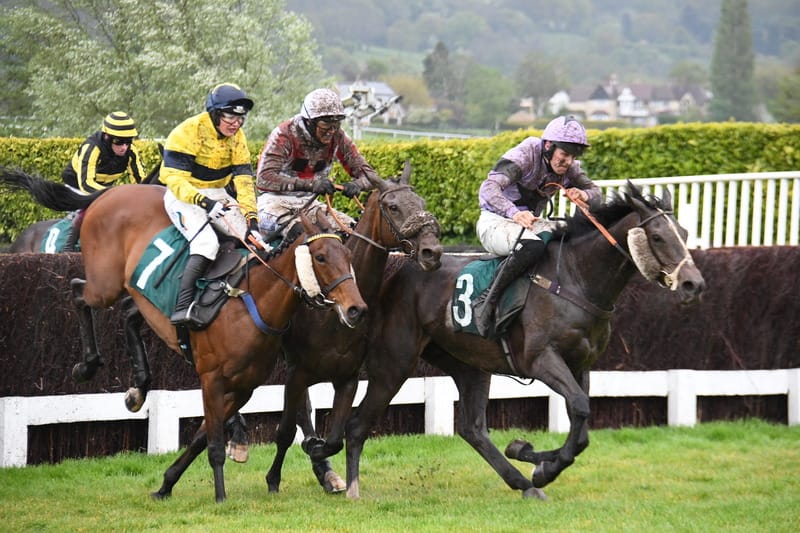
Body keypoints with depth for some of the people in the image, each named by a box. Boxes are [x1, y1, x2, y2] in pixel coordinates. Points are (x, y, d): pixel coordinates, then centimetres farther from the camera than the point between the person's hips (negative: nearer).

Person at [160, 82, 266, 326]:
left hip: (218, 195, 7)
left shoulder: (236, 137, 1)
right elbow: (175, 177, -23)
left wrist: (251, 217, -16)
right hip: (183, 196, -7)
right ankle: (182, 307, -36)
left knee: (253, 238, -14)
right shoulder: (188, 132, -18)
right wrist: (203, 201, -38)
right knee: (206, 243, -31)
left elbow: (243, 179, -3)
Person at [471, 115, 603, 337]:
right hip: (495, 221, -7)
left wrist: (584, 196, -21)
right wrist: (514, 213, -52)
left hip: (530, 222, 7)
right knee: (532, 245, -39)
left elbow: (597, 195, 6)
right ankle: (485, 304, -34)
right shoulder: (524, 156, -20)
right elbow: (488, 189, -33)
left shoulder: (569, 168, 1)